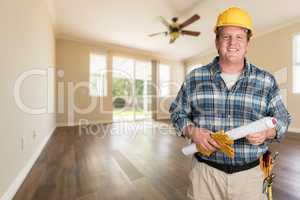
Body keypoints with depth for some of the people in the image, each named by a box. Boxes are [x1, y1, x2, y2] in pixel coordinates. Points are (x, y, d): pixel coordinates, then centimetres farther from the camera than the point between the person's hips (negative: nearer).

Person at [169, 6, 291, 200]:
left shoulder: (266, 81, 1)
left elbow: (282, 119, 8)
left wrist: (267, 132, -14)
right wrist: (192, 131, -17)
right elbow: (178, 113, 1)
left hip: (250, 174, 2)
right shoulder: (194, 77, -4)